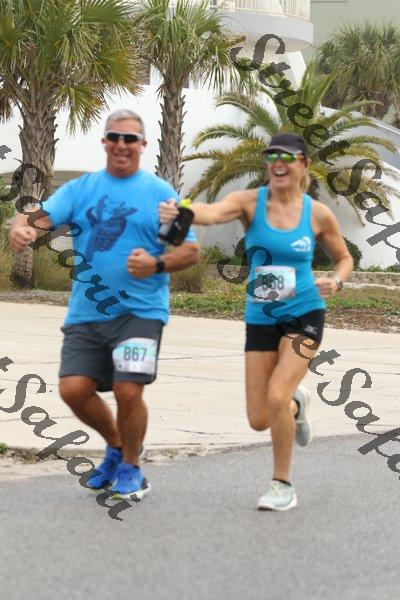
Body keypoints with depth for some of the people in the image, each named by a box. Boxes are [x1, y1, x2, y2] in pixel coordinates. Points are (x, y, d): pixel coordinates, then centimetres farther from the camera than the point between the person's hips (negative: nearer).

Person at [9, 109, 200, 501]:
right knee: (74, 389, -5)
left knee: (128, 391, -14)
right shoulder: (80, 189, 10)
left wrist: (157, 264, -19)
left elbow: (191, 251, 1)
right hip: (85, 313, 3)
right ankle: (116, 445, 25)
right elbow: (41, 217, -4)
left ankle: (131, 468, 12)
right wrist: (22, 228, -28)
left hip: (139, 311, -3)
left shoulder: (161, 193, 2)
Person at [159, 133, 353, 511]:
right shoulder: (251, 202, -8)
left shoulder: (318, 214, -4)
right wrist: (178, 212, -51)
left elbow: (344, 259, 12)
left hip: (304, 315, -2)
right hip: (261, 320, 2)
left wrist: (336, 281, -11)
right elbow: (211, 212, -29)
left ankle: (283, 486, 0)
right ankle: (296, 402, 40)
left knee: (276, 398, -21)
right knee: (259, 420, 2)